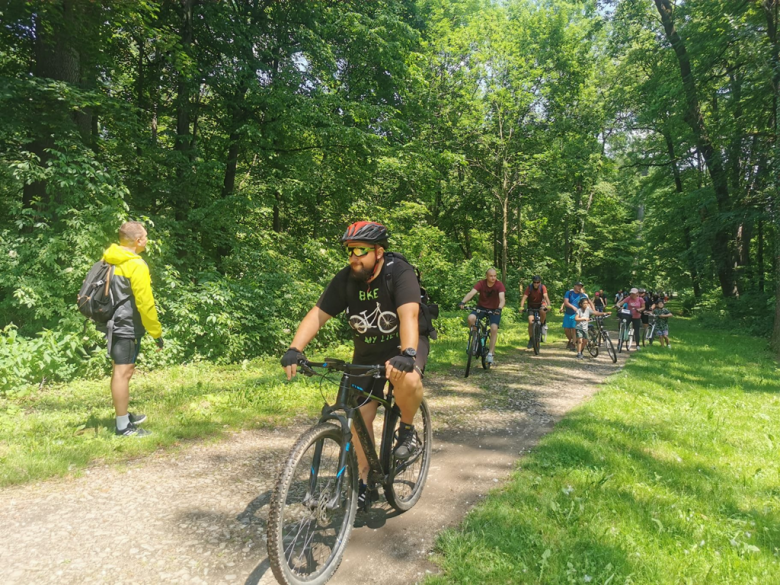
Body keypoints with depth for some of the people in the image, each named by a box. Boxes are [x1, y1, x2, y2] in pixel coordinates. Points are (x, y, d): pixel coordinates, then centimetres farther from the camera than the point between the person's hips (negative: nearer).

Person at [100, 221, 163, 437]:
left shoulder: (109, 260, 10)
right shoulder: (136, 265, -17)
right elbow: (145, 303, -18)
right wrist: (157, 332, -11)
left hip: (113, 324, 9)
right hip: (127, 327, -9)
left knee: (121, 371, 19)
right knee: (123, 372, -4)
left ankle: (124, 415, 32)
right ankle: (123, 426, 3)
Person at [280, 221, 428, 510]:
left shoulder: (399, 273, -24)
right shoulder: (345, 279, -12)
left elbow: (409, 315, -38)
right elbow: (317, 314, -17)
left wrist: (406, 355, -54)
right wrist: (294, 350, -31)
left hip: (405, 345, -4)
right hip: (367, 351, 4)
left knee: (407, 379, -37)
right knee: (360, 416, 0)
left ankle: (407, 430, -7)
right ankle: (364, 482, 18)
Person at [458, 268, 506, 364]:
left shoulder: (499, 285, -19)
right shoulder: (481, 284, -16)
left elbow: (502, 298, -31)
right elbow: (471, 293, -29)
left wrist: (499, 308, -52)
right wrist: (463, 302, -46)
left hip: (494, 310, -1)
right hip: (481, 307, 1)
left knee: (494, 328, -19)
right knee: (471, 318, -28)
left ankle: (490, 353, -7)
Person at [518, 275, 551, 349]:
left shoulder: (542, 287, -16)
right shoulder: (529, 287, -16)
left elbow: (546, 296, -29)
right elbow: (524, 297, -25)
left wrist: (548, 305, -47)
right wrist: (521, 307, -41)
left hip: (541, 304, -1)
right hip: (532, 306, 1)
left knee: (543, 311, -37)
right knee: (530, 322, -16)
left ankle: (543, 325, -9)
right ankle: (531, 339, 0)